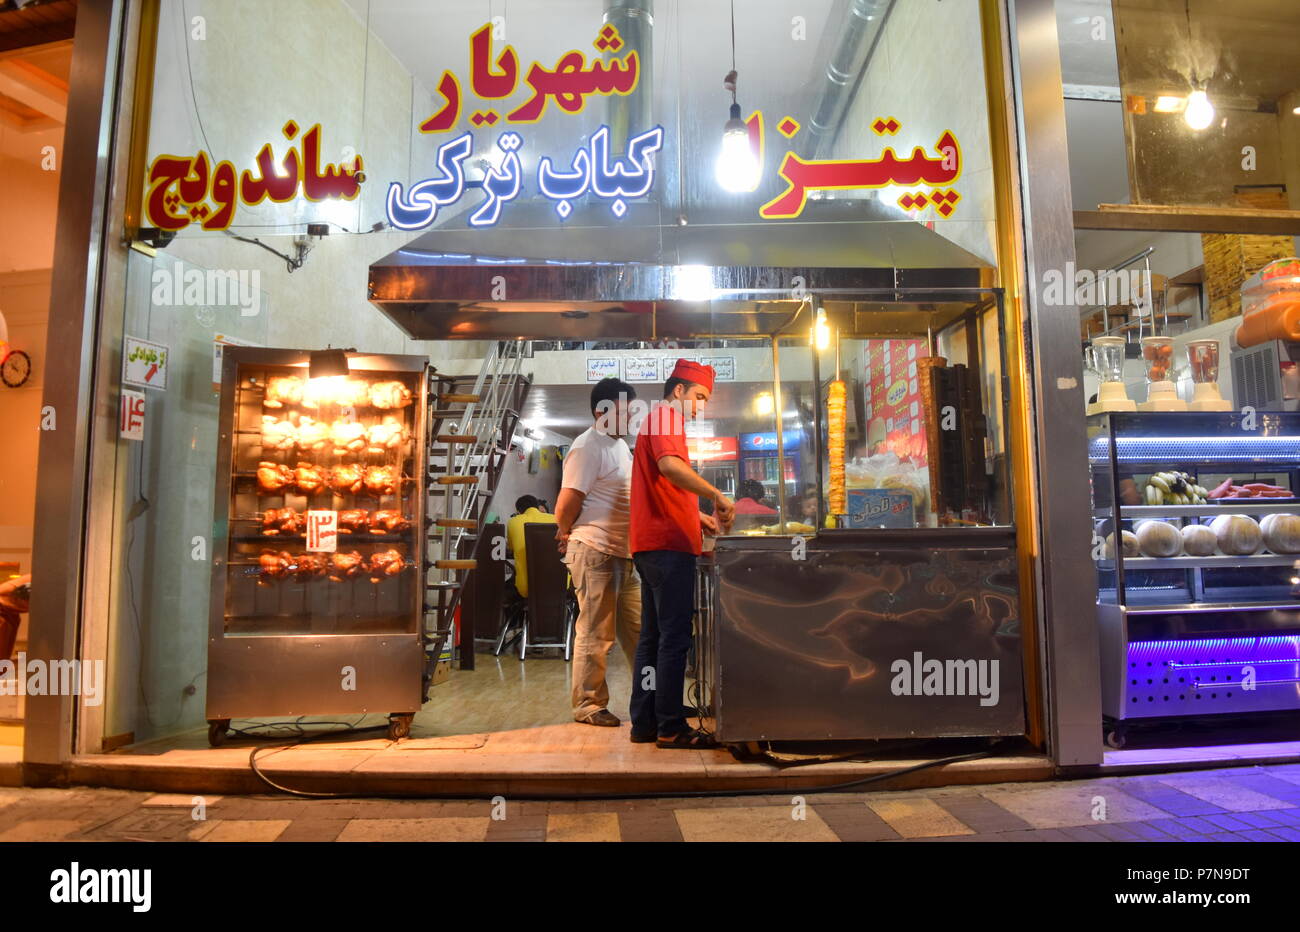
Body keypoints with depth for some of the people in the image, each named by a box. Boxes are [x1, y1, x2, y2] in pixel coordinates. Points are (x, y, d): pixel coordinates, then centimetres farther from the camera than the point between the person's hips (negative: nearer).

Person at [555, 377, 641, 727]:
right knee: (596, 633, 0)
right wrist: (568, 534, 1)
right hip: (595, 552, -9)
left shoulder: (620, 445, 18)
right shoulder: (588, 447, -13)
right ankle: (587, 705, 13)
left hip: (624, 554, 9)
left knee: (637, 630, 14)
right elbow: (566, 505, -15)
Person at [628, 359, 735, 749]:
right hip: (669, 543, -10)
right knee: (675, 637, -7)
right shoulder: (666, 415, -4)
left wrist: (698, 516, 21)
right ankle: (671, 727, -2)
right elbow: (669, 465, -25)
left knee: (653, 636, 11)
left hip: (652, 542, 10)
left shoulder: (658, 419, 26)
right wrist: (716, 495, -25)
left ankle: (644, 724, 16)